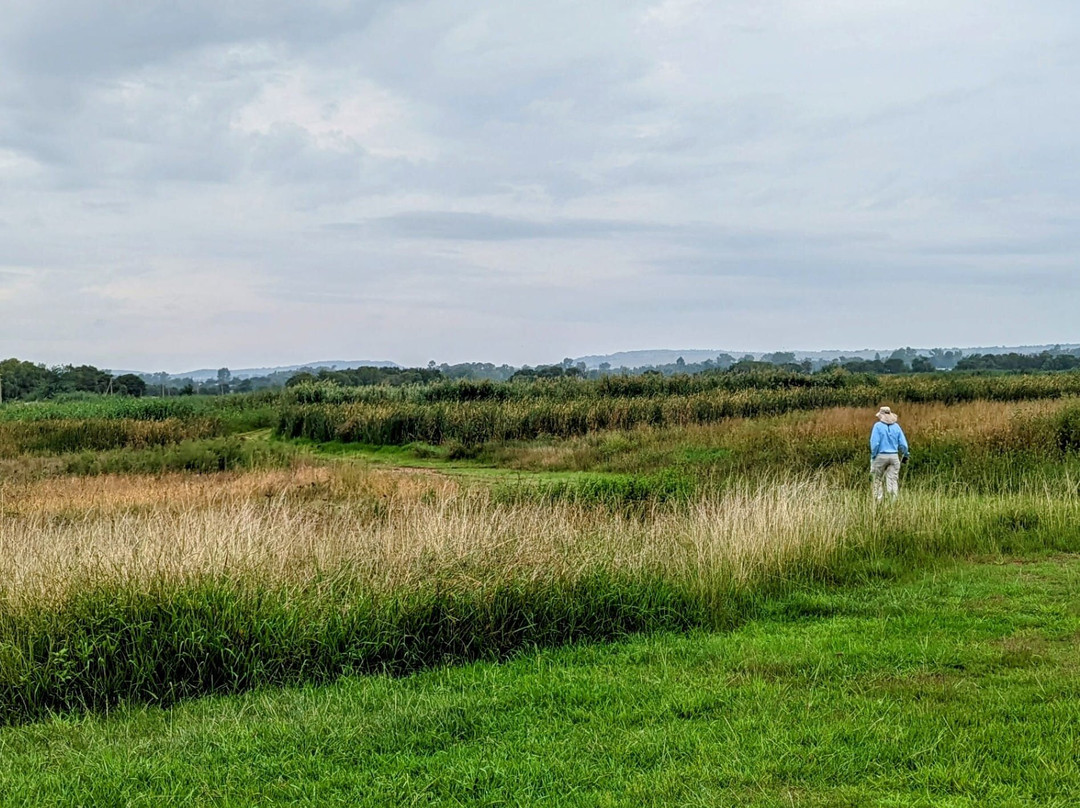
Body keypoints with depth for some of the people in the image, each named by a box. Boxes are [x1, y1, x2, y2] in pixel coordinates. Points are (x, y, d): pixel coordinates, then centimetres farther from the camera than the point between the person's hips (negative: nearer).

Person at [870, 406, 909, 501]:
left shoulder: (878, 426, -6)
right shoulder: (896, 426, 6)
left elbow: (874, 443, -12)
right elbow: (903, 444, 5)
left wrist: (873, 456, -2)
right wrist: (905, 456, 18)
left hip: (880, 456, -3)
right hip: (894, 456, 3)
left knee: (878, 480, 7)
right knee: (893, 481, 2)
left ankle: (879, 501, 3)